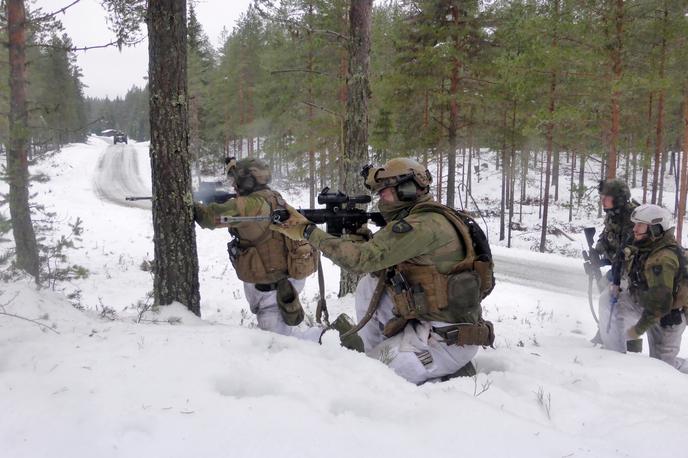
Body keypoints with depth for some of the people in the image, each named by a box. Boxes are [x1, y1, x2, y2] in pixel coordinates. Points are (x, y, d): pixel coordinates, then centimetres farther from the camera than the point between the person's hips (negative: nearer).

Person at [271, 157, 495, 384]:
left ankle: (452, 374, 0)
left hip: (448, 338, -9)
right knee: (369, 285, 6)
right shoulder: (417, 219, 11)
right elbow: (376, 259, 15)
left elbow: (362, 259, -23)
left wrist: (308, 231, -17)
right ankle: (373, 354, 14)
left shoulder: (425, 224, -19)